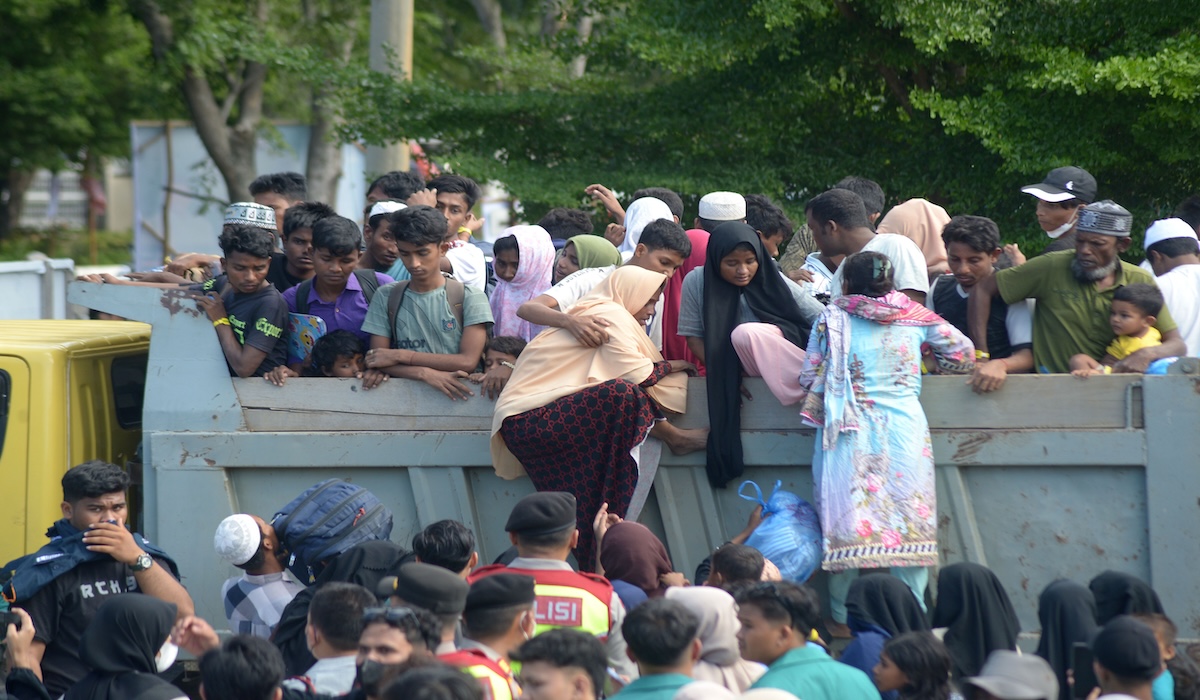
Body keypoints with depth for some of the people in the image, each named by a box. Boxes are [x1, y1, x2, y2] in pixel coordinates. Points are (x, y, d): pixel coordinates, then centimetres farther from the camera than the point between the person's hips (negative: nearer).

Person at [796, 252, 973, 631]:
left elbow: (811, 376, 1)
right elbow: (961, 354, 9)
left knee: (846, 520, 4)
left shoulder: (832, 318, 1)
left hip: (850, 432, -1)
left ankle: (840, 615, 6)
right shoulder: (915, 317, 6)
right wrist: (927, 365, 27)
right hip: (905, 427, 1)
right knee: (909, 514, 4)